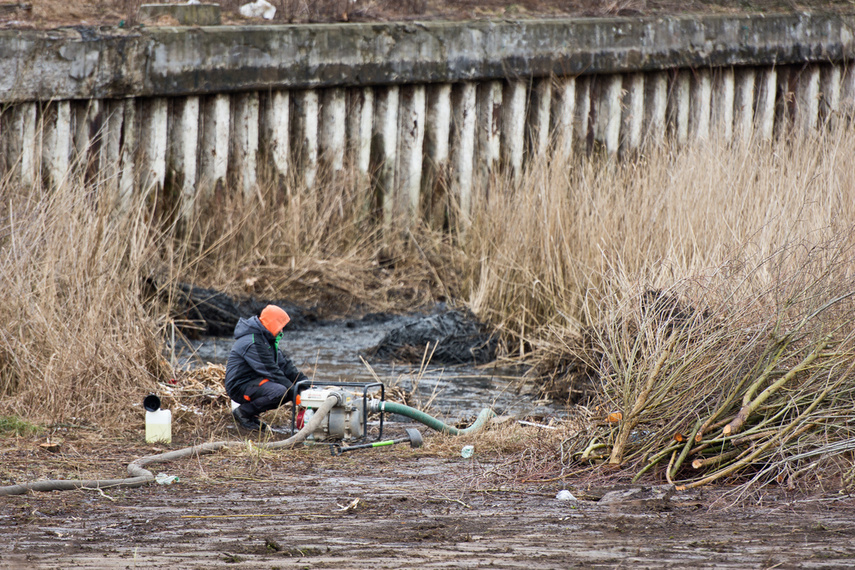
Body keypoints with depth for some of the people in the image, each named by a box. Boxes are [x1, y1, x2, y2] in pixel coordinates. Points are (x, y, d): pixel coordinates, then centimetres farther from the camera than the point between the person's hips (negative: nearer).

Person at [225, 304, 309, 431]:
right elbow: (272, 372, -23)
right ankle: (242, 412, -12)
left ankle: (250, 413, 7)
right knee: (279, 392, -32)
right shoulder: (253, 344, -23)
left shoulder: (267, 339, 12)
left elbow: (284, 363, 12)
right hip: (240, 387, -11)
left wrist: (305, 382, 1)